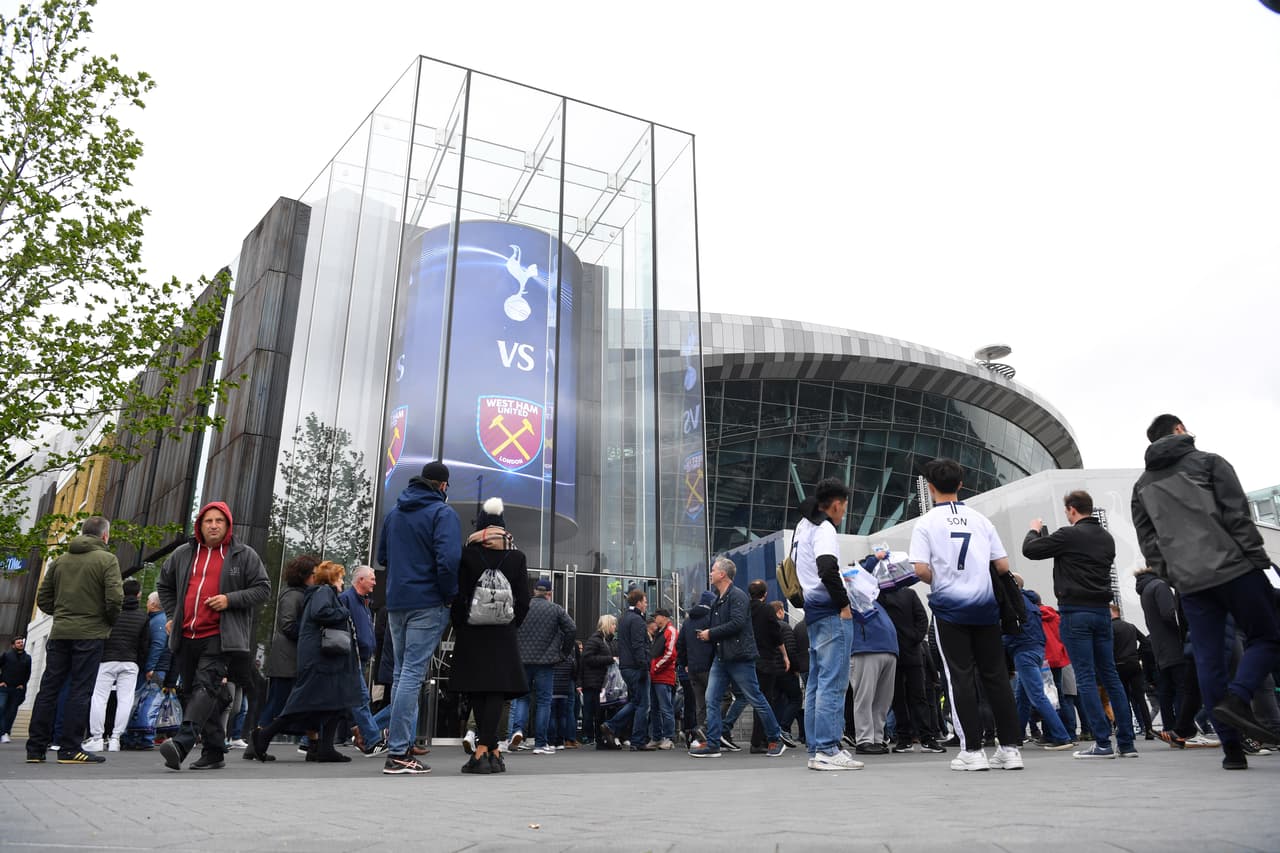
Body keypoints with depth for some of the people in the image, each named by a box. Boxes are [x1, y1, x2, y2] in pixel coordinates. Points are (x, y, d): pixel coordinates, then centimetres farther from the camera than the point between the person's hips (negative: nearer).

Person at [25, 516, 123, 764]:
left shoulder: (60, 561, 11)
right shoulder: (106, 560, -6)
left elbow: (43, 598, 11)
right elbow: (115, 597, -16)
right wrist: (109, 621, 1)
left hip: (59, 632, 5)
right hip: (90, 633, -5)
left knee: (48, 688, 10)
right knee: (80, 690, -2)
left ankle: (36, 748, 13)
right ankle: (70, 748, 0)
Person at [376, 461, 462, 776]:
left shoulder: (394, 512, 14)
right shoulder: (442, 512, -9)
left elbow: (382, 556, 21)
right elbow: (448, 559, -20)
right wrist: (450, 595, -8)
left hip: (396, 602, 7)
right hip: (428, 603, -7)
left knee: (402, 672, 14)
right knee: (413, 674, -7)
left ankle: (400, 743, 17)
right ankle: (398, 753, -7)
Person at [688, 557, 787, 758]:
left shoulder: (738, 596, -11)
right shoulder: (718, 599, 17)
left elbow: (737, 623, -23)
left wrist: (711, 633, -16)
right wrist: (707, 635, 3)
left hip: (739, 657, -8)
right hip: (721, 658, 9)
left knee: (756, 700, 2)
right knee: (712, 700, 1)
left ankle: (776, 740, 16)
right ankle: (712, 745, 4)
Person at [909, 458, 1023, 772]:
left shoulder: (926, 523, -4)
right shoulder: (980, 519, 7)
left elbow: (921, 570, -13)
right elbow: (1003, 566, 6)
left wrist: (938, 581, 7)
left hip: (949, 608, -3)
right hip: (985, 607, 3)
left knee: (960, 677, 2)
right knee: (996, 675, 9)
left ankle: (972, 751, 3)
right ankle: (1011, 747, 11)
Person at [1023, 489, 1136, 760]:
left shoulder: (1069, 535, -12)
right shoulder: (1106, 538, 11)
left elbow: (1030, 550, -8)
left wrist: (1035, 530, 14)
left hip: (1076, 611, -7)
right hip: (1102, 609, 7)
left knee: (1085, 678, -3)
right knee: (1110, 675, 10)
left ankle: (1103, 743, -3)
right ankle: (1126, 742, 12)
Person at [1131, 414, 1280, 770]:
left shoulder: (1142, 485, 17)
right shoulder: (1209, 461, 5)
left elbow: (1148, 541, 13)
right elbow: (1238, 515, -4)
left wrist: (1169, 577, 14)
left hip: (1188, 581, 4)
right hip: (1233, 566, -4)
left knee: (1207, 659, 4)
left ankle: (1231, 746, 3)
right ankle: (1236, 698, -15)